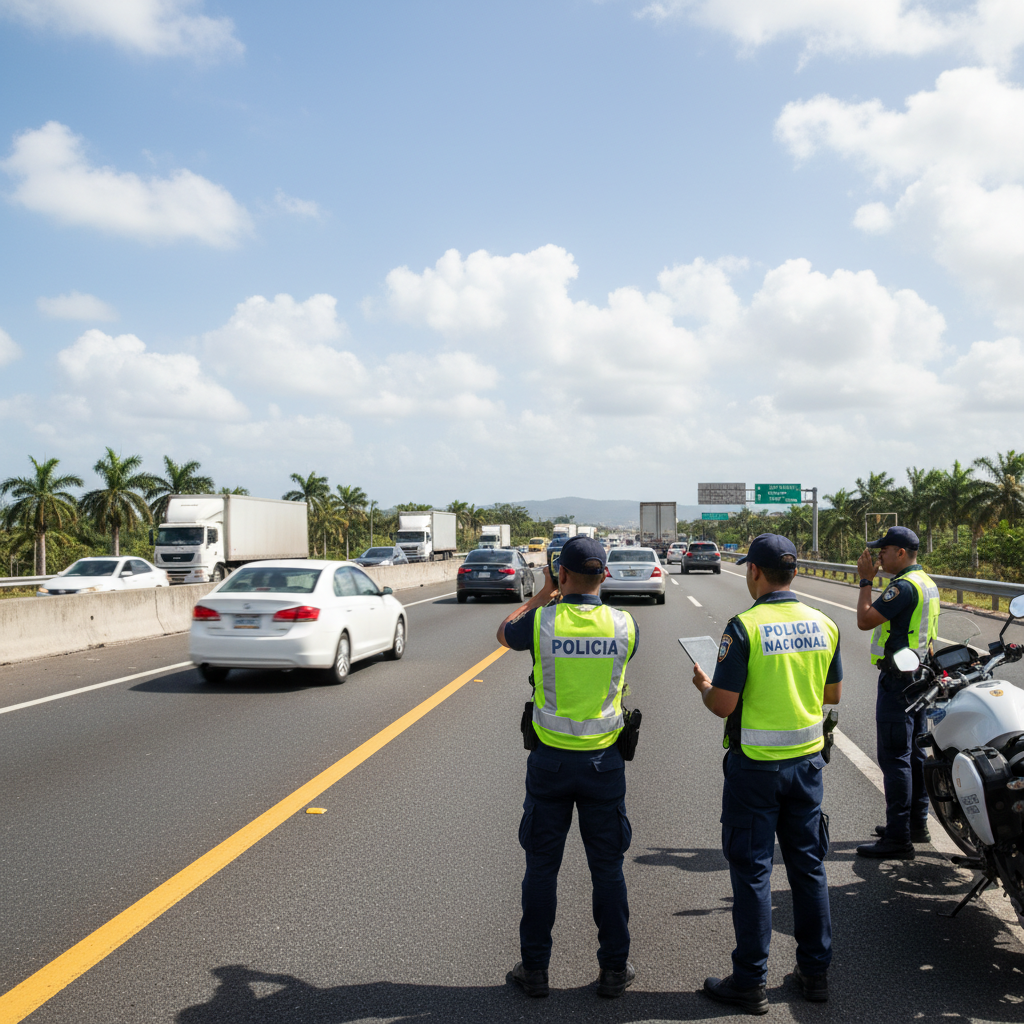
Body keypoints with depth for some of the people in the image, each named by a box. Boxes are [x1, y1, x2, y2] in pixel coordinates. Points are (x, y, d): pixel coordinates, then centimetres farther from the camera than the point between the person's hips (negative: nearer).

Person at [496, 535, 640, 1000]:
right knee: (607, 867, 12)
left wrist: (543, 595, 15)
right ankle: (614, 969, 21)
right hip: (603, 761, 1)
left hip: (550, 759, -1)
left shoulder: (542, 621, -13)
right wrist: (589, 595, 17)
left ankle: (534, 969, 21)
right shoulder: (623, 624, -8)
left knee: (542, 866, 11)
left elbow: (504, 633, 10)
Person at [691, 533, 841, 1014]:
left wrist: (703, 685, 3)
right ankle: (815, 973, 27)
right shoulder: (823, 624, 0)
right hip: (808, 759, 5)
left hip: (756, 765, -5)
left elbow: (723, 705, -17)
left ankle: (750, 983, 14)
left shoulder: (744, 627, -18)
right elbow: (832, 693, 9)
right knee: (808, 866, 16)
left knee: (752, 870, 5)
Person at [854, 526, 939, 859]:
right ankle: (916, 823, 26)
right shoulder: (927, 582, 13)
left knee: (894, 757, -7)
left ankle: (898, 838, -3)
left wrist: (866, 580, -14)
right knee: (915, 753, 16)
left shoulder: (904, 586, -20)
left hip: (898, 681, -10)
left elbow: (865, 620, -23)